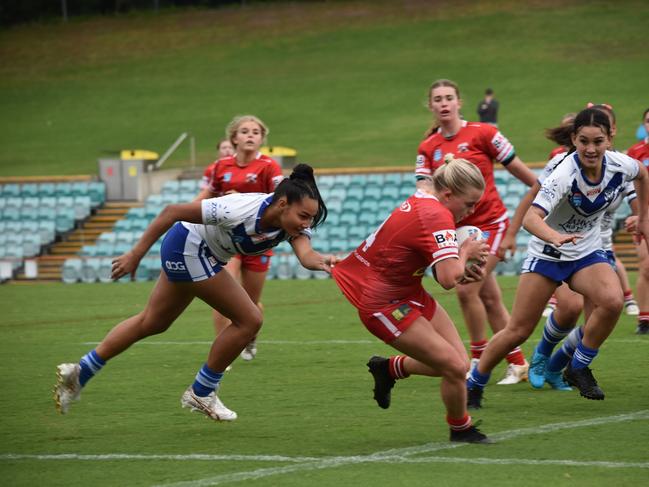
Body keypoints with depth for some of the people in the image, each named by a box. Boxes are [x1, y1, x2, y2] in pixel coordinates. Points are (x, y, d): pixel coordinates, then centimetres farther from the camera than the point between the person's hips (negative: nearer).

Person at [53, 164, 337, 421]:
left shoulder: (295, 223, -16)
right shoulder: (244, 209, -35)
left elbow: (306, 255, -36)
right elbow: (173, 211, -27)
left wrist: (322, 262, -61)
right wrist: (136, 254, -22)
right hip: (188, 246, -8)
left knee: (151, 323, 20)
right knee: (249, 320, -10)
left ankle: (78, 374, 30)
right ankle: (201, 394, 5)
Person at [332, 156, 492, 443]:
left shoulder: (422, 202, 3)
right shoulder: (437, 217, -26)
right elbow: (448, 279, -33)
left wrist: (462, 272, -2)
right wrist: (465, 252, -14)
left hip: (406, 292, 10)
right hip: (384, 305, -10)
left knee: (457, 362, 9)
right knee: (455, 367, -11)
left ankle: (389, 368, 30)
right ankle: (460, 430, 13)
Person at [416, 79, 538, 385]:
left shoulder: (481, 133, -9)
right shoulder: (428, 148, 5)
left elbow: (522, 172, -5)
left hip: (491, 224, -5)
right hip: (459, 229, 5)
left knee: (467, 289, -17)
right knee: (489, 298, 7)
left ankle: (479, 361, -1)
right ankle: (518, 363, 16)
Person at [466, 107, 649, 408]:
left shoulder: (620, 165, -14)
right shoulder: (565, 174, -29)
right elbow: (531, 218, -42)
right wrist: (555, 237, -61)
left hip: (587, 252, 4)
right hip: (547, 254, -4)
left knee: (612, 302, -27)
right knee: (518, 331, -3)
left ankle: (578, 368, -7)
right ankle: (473, 385, 19)